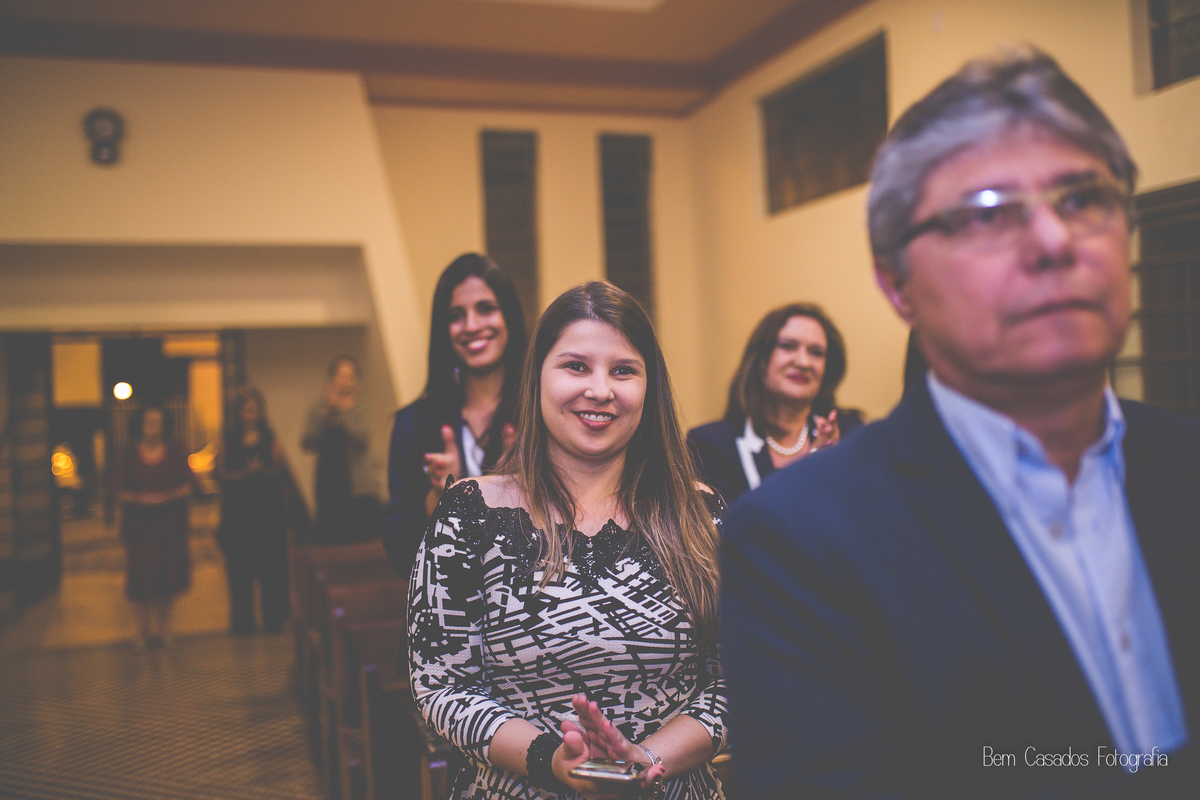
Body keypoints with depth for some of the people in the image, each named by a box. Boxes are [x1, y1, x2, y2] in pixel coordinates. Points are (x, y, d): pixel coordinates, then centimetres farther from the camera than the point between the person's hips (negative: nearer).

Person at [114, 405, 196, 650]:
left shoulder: (175, 452, 4)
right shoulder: (129, 455, 2)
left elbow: (190, 483, 2)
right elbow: (119, 489, 1)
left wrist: (168, 495, -14)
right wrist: (138, 498, -17)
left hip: (170, 522, 1)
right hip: (139, 524, -1)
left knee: (169, 574, 3)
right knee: (142, 577, -2)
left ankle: (164, 627, 18)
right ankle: (143, 628, 13)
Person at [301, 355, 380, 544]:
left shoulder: (359, 410, 3)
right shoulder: (318, 409, 9)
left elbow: (363, 440, -12)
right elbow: (307, 443, -1)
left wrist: (344, 412, -14)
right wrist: (325, 415, -11)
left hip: (358, 488, -2)